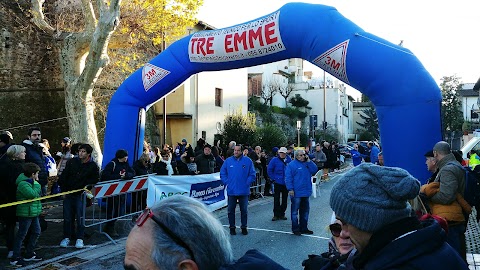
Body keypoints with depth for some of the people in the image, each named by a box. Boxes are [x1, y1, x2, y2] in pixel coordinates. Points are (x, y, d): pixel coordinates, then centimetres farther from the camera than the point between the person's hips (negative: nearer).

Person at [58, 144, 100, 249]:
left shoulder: (93, 166, -3)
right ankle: (66, 237, 20)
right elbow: (63, 176, 7)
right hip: (68, 194, 3)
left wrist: (87, 186, -11)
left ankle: (79, 238, 11)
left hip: (81, 195, -3)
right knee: (67, 217, 8)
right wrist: (64, 190, 2)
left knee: (80, 217, 0)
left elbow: (95, 180, 3)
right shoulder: (72, 162, 3)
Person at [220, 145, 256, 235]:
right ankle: (232, 227, 21)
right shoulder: (228, 161, 2)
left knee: (244, 210, 8)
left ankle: (244, 227, 22)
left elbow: (252, 174, 1)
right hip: (231, 191, 1)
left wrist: (247, 183, -6)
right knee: (231, 210, 8)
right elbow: (222, 173, 8)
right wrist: (227, 183, -1)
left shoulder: (248, 161, -1)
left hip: (244, 191, -1)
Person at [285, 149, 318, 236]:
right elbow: (288, 178, -10)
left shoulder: (307, 164, 13)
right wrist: (290, 189, -16)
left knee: (305, 211, 14)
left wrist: (309, 161, -5)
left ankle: (304, 228, 25)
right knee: (295, 211, 1)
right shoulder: (291, 165, -6)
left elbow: (314, 170, 1)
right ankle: (295, 229, 10)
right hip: (296, 193, -6)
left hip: (306, 193, 7)